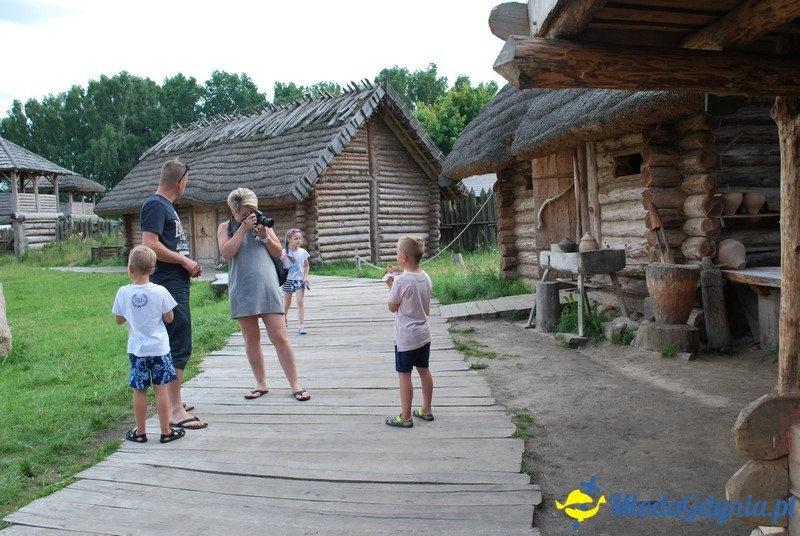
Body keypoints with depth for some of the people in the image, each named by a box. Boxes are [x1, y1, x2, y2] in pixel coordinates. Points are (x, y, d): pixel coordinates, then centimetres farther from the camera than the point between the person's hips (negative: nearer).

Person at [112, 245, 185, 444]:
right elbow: (169, 318, -4)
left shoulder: (124, 292, -8)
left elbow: (119, 320, 2)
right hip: (159, 348, -1)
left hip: (137, 349, 1)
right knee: (161, 389, 5)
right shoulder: (160, 292, -11)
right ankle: (166, 431, 11)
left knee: (139, 391, 10)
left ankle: (140, 432, 19)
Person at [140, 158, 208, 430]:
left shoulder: (166, 205, 18)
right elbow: (150, 245, -22)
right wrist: (185, 261, -14)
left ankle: (173, 401, 27)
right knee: (178, 347, -9)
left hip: (177, 284, 10)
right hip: (168, 285, -10)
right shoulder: (155, 205, -12)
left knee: (176, 345, 17)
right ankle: (175, 410, -6)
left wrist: (187, 265, 10)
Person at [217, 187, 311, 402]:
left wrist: (264, 236, -8)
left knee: (280, 337, -4)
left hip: (267, 288, 0)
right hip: (242, 292, 0)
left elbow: (278, 252, 9)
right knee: (251, 339, 8)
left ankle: (295, 385, 2)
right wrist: (243, 229, -13)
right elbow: (226, 253, -10)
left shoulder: (262, 224, 11)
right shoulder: (225, 227, 7)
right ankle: (261, 384, 20)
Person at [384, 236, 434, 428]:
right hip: (423, 333, 8)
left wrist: (391, 285, 0)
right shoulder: (425, 277, 1)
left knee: (404, 374, 2)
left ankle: (405, 417, 9)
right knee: (424, 370, 17)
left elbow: (392, 307, -9)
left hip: (406, 337, -7)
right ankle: (426, 410, 29)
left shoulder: (401, 280, -21)